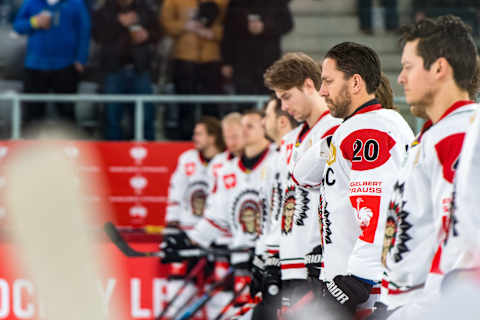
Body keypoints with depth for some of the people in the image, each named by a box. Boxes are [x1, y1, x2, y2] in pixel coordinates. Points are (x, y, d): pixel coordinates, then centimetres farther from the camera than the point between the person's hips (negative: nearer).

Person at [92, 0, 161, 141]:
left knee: (146, 115, -2)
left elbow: (156, 33, 13)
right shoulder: (103, 13, 4)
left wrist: (146, 35, -9)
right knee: (113, 116, 2)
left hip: (139, 69, 1)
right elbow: (98, 35, -10)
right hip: (114, 70, -1)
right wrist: (119, 23, -19)